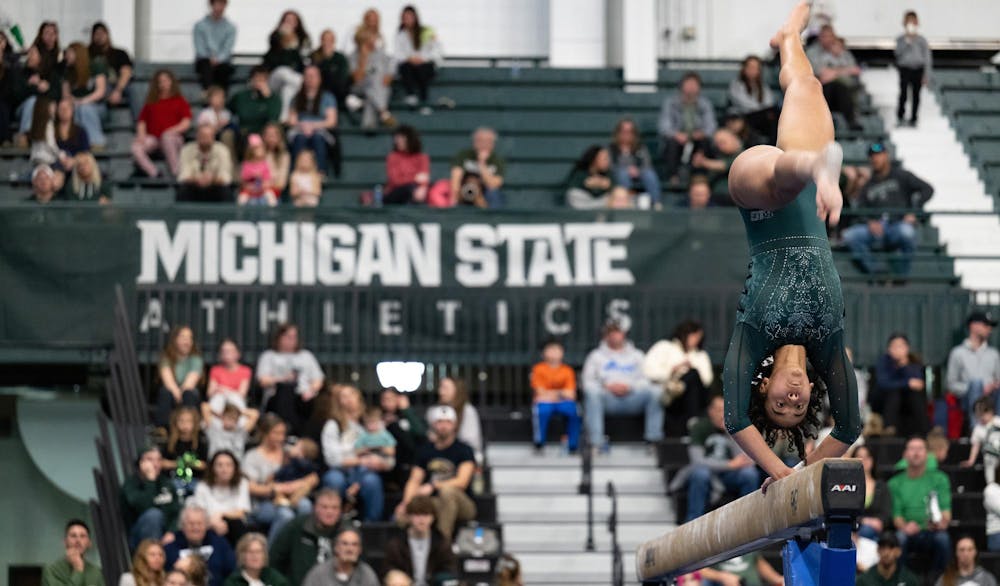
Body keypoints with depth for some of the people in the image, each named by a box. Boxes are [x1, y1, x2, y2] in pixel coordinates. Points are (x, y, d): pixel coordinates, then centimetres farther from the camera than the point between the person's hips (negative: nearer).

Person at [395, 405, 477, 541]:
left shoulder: (464, 450, -2)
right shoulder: (425, 451, 13)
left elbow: (462, 482, -14)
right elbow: (414, 481, 7)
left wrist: (432, 487, -26)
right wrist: (406, 503, -13)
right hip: (434, 504, 3)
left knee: (447, 491, -40)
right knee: (402, 514, -28)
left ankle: (444, 541, -39)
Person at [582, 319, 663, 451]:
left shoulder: (637, 355, 26)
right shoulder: (596, 356, 22)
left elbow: (646, 379, 12)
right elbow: (588, 382, 10)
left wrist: (629, 387, -8)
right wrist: (608, 387, -9)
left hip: (633, 398, 1)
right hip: (608, 399, -1)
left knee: (655, 392, -29)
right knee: (592, 393, -37)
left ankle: (654, 438, -31)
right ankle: (596, 441, -42)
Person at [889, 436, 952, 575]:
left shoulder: (939, 478, 10)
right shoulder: (895, 483, 12)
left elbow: (946, 510, 2)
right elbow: (896, 514, 3)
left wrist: (942, 521, -24)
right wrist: (904, 526, -22)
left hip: (932, 532, 0)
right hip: (910, 532, 0)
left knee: (942, 538, -35)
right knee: (899, 537, -35)